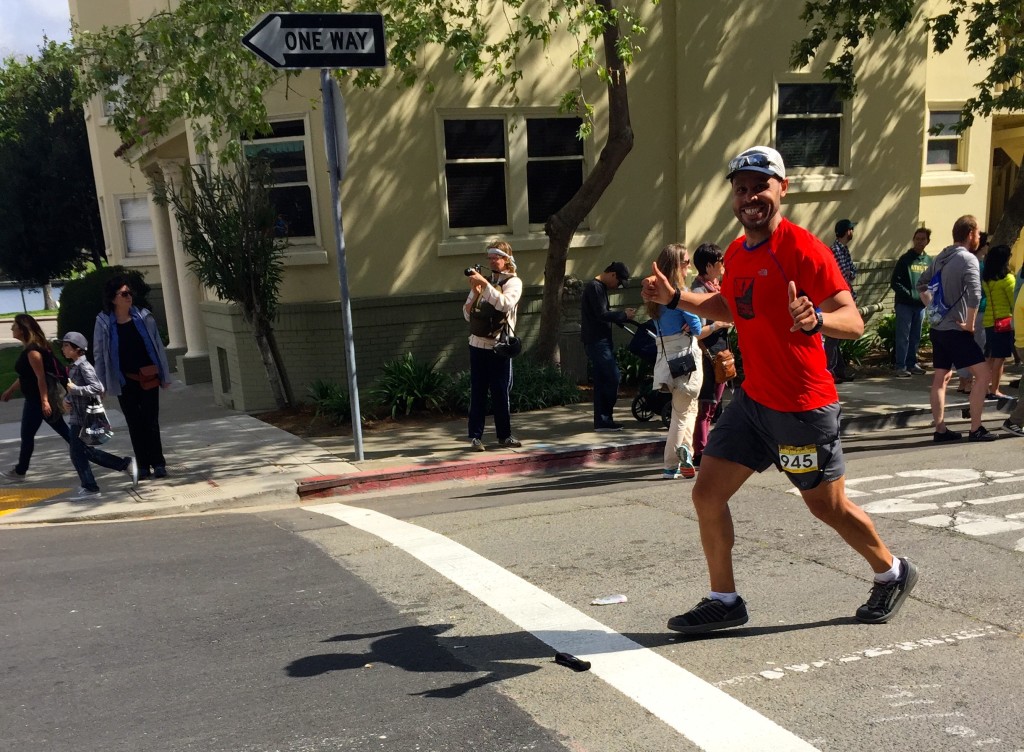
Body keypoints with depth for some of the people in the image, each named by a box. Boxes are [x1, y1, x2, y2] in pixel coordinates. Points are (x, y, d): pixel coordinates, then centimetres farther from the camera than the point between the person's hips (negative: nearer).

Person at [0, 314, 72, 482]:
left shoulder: (32, 351, -19)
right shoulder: (28, 348, 12)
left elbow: (41, 377, -24)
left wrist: (44, 401, -27)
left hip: (37, 399, -10)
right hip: (36, 398, 10)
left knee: (27, 435, 2)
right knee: (63, 430, 12)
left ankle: (20, 472, 12)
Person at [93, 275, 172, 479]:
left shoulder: (143, 317, -2)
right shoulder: (104, 322, -4)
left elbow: (158, 346, 2)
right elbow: (99, 354, 1)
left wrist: (165, 376, 1)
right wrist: (101, 384, -1)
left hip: (147, 378, 0)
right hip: (124, 382, 0)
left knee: (151, 422, 0)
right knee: (134, 424, 7)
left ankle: (158, 464, 6)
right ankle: (143, 466, 14)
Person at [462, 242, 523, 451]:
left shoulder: (513, 282, 1)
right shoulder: (482, 280, 13)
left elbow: (505, 304, -20)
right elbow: (467, 314, 9)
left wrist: (484, 284, -23)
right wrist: (475, 292, -7)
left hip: (500, 346, -3)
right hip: (478, 344, 3)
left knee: (500, 392, 3)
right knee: (477, 391, 1)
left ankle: (504, 435, 15)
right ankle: (476, 436, 5)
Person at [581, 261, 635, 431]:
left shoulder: (600, 287, 19)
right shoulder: (594, 287, -13)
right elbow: (602, 315, -20)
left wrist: (624, 316, 9)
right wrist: (624, 315, -10)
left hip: (601, 341, 10)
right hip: (597, 341, -10)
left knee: (602, 381, 9)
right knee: (613, 377, -11)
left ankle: (602, 420, 11)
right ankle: (604, 418, -6)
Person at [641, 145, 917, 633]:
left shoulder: (803, 249, -17)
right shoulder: (736, 253, 7)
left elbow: (853, 321, -23)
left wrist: (815, 319, -44)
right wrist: (675, 298, 17)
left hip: (804, 408, -7)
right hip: (752, 400, 7)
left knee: (829, 507, 9)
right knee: (707, 493, 3)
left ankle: (892, 574, 38)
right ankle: (724, 602, 19)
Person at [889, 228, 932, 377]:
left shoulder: (928, 261, 9)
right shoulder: (905, 259, -5)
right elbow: (894, 282, -8)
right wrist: (909, 294, -16)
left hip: (921, 305, 5)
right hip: (904, 304, -5)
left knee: (915, 337, 11)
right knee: (903, 336, -3)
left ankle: (912, 363, 20)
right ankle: (900, 366, 0)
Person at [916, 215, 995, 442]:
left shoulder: (940, 258, 12)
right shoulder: (968, 258, -14)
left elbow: (921, 285, 23)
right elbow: (974, 294, -27)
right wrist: (970, 325, -18)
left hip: (938, 328, 9)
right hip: (955, 330, -9)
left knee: (940, 378, 10)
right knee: (982, 373, -3)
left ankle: (940, 430, 13)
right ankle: (976, 429, -3)